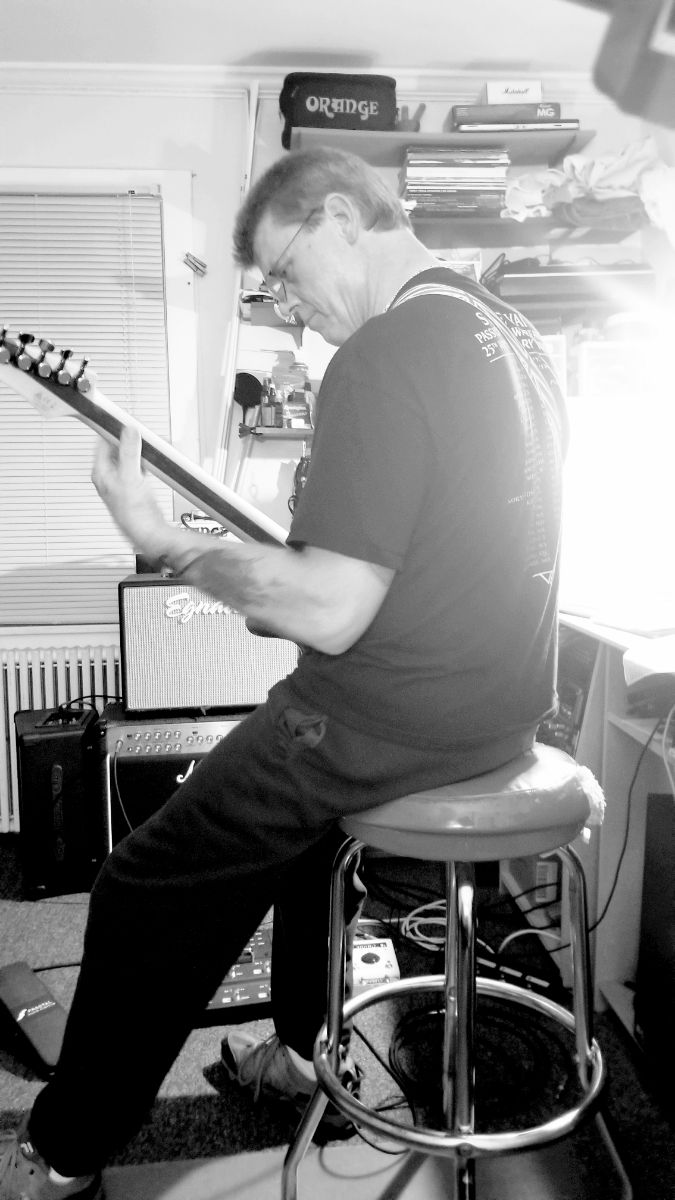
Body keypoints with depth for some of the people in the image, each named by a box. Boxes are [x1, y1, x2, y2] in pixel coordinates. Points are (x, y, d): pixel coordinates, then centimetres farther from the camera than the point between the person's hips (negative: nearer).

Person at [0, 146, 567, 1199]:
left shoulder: (380, 357, -19)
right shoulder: (513, 334, 10)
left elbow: (329, 616, -24)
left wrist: (161, 540, -12)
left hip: (402, 720, -9)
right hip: (508, 700, 10)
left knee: (146, 891, 6)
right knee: (296, 787, 33)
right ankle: (302, 1046, 42)